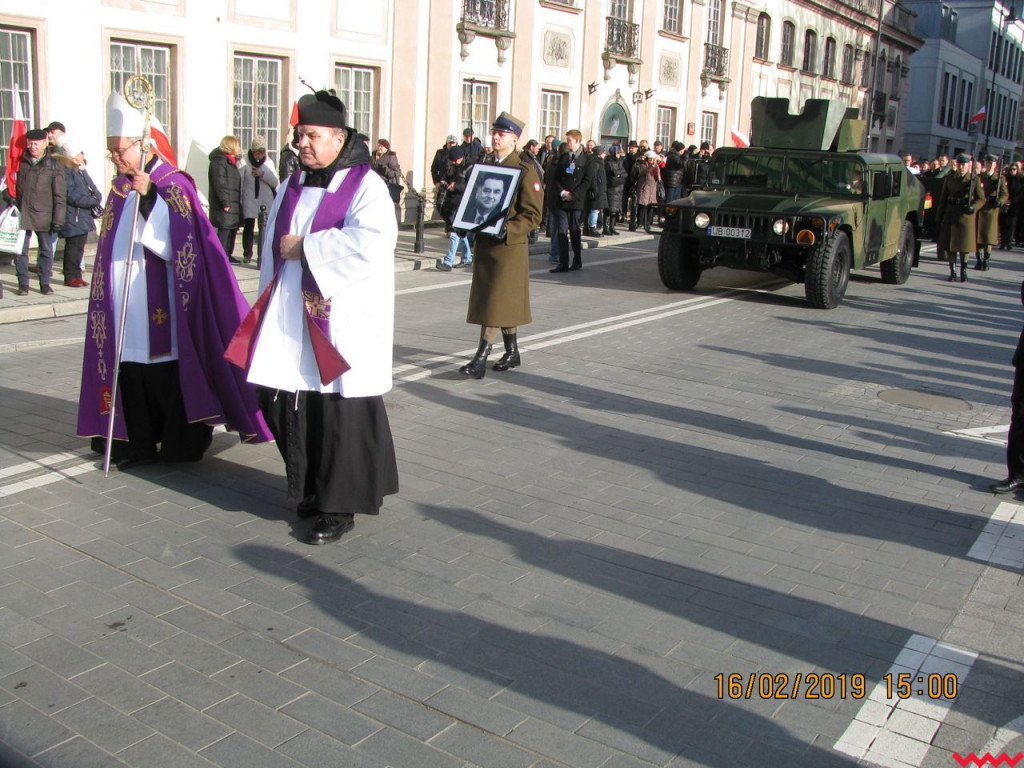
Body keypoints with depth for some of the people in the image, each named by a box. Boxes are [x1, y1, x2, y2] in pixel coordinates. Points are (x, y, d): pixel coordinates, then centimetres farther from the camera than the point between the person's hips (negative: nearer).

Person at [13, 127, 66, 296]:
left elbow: (60, 195, -3)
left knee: (46, 250, 5)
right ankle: (23, 284, 12)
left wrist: (58, 219, -8)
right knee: (20, 250, 3)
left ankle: (45, 283, 15)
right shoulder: (20, 162, 7)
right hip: (21, 214, 2)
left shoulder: (53, 165, -1)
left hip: (44, 216, -2)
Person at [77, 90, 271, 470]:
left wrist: (149, 198, -23)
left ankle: (179, 442, 9)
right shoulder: (118, 189, 14)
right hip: (125, 306, 6)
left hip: (160, 306, -6)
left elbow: (179, 243, -17)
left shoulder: (173, 185, -7)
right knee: (132, 373, 7)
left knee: (166, 376, -2)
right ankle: (138, 441, 16)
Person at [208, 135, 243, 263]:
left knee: (232, 228, 13)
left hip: (233, 203, 10)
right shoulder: (219, 161, -10)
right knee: (225, 229, -10)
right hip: (225, 204, -10)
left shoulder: (231, 161, 21)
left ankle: (228, 255, 22)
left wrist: (238, 202, 17)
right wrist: (225, 202, -22)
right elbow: (219, 183, -18)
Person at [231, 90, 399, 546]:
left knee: (341, 409, -4)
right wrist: (267, 302, 14)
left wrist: (305, 247, -16)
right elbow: (273, 246, 20)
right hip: (290, 318, 7)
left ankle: (340, 506, 10)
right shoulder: (292, 185, 15)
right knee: (285, 400, 5)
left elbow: (372, 240, -23)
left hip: (343, 320, -6)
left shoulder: (365, 186, -7)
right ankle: (313, 488, 25)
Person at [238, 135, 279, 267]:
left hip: (266, 201, 1)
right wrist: (238, 201, -6)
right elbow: (239, 182, -3)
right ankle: (247, 254, 25)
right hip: (249, 201, -1)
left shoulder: (268, 163, 8)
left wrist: (263, 174, -14)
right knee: (248, 227, 9)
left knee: (264, 229, -8)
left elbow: (275, 182, 1)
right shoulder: (244, 162, -1)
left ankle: (262, 257, -6)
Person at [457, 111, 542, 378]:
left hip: (510, 246, -7)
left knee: (498, 301, -8)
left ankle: (480, 359, -10)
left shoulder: (525, 171, -8)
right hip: (484, 243, 7)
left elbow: (533, 215, -11)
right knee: (504, 301, 13)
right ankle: (512, 352, 25)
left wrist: (507, 229, -24)